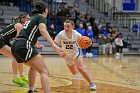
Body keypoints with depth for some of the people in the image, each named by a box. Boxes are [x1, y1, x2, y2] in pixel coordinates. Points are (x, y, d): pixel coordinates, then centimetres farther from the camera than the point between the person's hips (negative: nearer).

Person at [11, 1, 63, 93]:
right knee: (44, 71, -12)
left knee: (33, 67, 32)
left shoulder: (32, 18, 28)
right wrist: (54, 46, -29)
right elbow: (42, 30, -17)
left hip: (15, 46, 9)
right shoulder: (41, 17, 5)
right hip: (25, 46, -9)